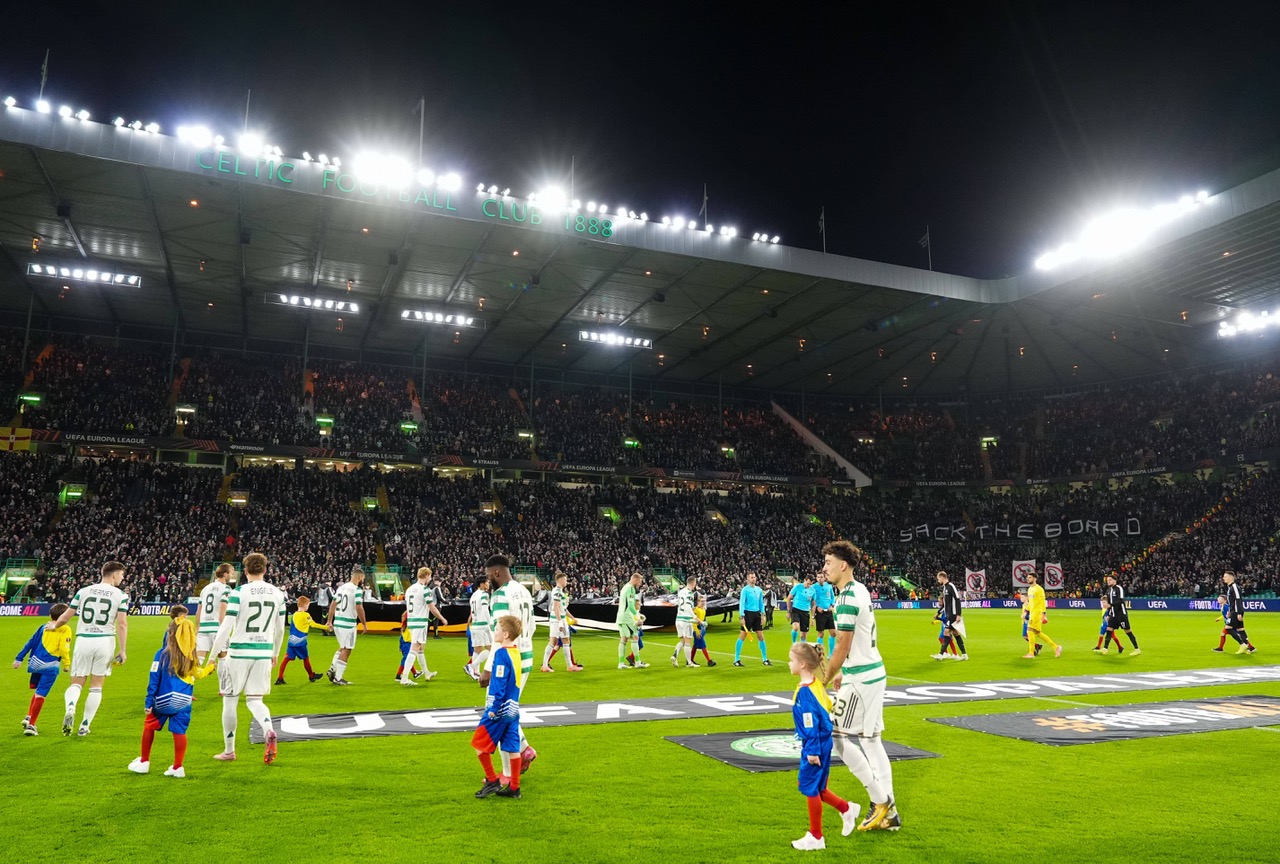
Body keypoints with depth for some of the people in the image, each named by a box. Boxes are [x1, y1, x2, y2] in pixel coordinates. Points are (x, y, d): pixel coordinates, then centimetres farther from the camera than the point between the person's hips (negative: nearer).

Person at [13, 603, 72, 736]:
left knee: (38, 692, 26)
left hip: (35, 663, 6)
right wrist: (67, 664, 0)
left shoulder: (43, 627, 13)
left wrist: (19, 658, 16)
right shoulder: (65, 629, -3)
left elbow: (30, 643, 13)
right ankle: (31, 725, -1)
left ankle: (28, 717, 21)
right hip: (50, 666, -6)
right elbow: (64, 649, -11)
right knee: (40, 695, -2)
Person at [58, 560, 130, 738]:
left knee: (76, 682, 13)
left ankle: (70, 707, -17)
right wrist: (122, 650, -3)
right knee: (96, 686, 12)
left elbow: (64, 617, 9)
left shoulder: (83, 591, 6)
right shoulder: (121, 595, -1)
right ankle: (84, 726, 13)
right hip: (105, 641, -1)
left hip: (83, 640, 1)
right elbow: (122, 624, -8)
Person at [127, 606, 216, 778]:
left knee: (149, 726, 19)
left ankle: (144, 761, 30)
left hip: (163, 700, -2)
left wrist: (148, 701, -3)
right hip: (184, 701, 2)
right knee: (179, 732, 5)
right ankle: (177, 767, 9)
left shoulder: (162, 654, -10)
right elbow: (198, 674, 9)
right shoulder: (192, 656, -3)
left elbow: (154, 679, -8)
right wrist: (211, 667, 28)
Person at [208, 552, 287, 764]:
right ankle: (269, 731, -17)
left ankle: (229, 751, 23)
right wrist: (275, 654, 25)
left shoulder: (238, 592, -9)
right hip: (264, 653, 3)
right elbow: (280, 629, 11)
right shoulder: (278, 594, 4)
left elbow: (226, 628, -11)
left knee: (230, 700, 14)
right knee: (254, 700, 13)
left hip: (239, 653, -3)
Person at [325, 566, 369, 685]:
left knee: (342, 648, 24)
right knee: (346, 651, 3)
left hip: (337, 623, 8)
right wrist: (364, 624, -6)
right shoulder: (357, 590, -13)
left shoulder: (341, 588, 10)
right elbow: (359, 609, -17)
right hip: (348, 624, -8)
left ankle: (332, 669, 14)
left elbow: (333, 605, 13)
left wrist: (329, 621, 19)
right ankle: (338, 678, 6)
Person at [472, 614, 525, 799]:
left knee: (479, 744, 6)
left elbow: (499, 685, -20)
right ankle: (514, 787, 14)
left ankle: (492, 781, 11)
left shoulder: (501, 654, -17)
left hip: (499, 709, -8)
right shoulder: (516, 652, 9)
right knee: (512, 748, 10)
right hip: (513, 709, 8)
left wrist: (493, 709, -17)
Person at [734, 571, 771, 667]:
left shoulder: (759, 589, 10)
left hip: (757, 614, 5)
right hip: (748, 613, -5)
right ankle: (736, 660, 4)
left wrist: (763, 615, 8)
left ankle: (765, 659, 13)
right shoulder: (745, 590, -7)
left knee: (761, 636, 5)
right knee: (742, 636, -3)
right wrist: (741, 617, -17)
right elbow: (741, 603, -11)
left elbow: (761, 603, 15)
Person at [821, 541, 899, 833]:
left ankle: (879, 800, 7)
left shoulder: (847, 598, -20)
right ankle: (889, 812, 19)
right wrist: (843, 673, 24)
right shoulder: (861, 590, 10)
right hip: (874, 672, 10)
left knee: (840, 738, -2)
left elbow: (842, 649, -18)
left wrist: (823, 681, -8)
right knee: (870, 739, 13)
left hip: (860, 678, -10)